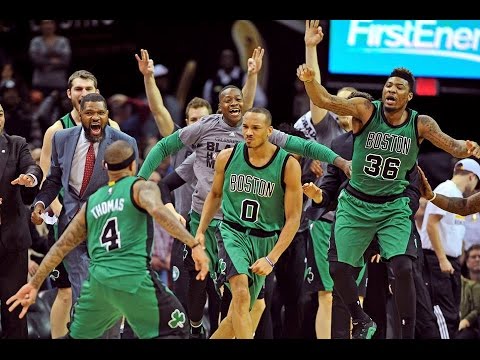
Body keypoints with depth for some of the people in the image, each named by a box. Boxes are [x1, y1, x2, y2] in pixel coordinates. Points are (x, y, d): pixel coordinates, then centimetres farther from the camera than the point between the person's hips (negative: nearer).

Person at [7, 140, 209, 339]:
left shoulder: (92, 202, 21)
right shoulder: (141, 187, 6)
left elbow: (62, 246, 23)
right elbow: (157, 211, -16)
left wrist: (34, 284, 30)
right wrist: (194, 244, -21)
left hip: (97, 282, 5)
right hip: (134, 280, -5)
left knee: (79, 336, 24)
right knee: (175, 330, 8)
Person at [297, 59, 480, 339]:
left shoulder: (420, 124, -9)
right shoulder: (366, 111, -13)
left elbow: (451, 145, -20)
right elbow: (324, 101, -25)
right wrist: (309, 80, -46)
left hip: (393, 207, -1)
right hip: (356, 204, 1)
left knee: (403, 268, -18)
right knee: (338, 268, 1)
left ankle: (408, 335, -6)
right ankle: (362, 321, 27)